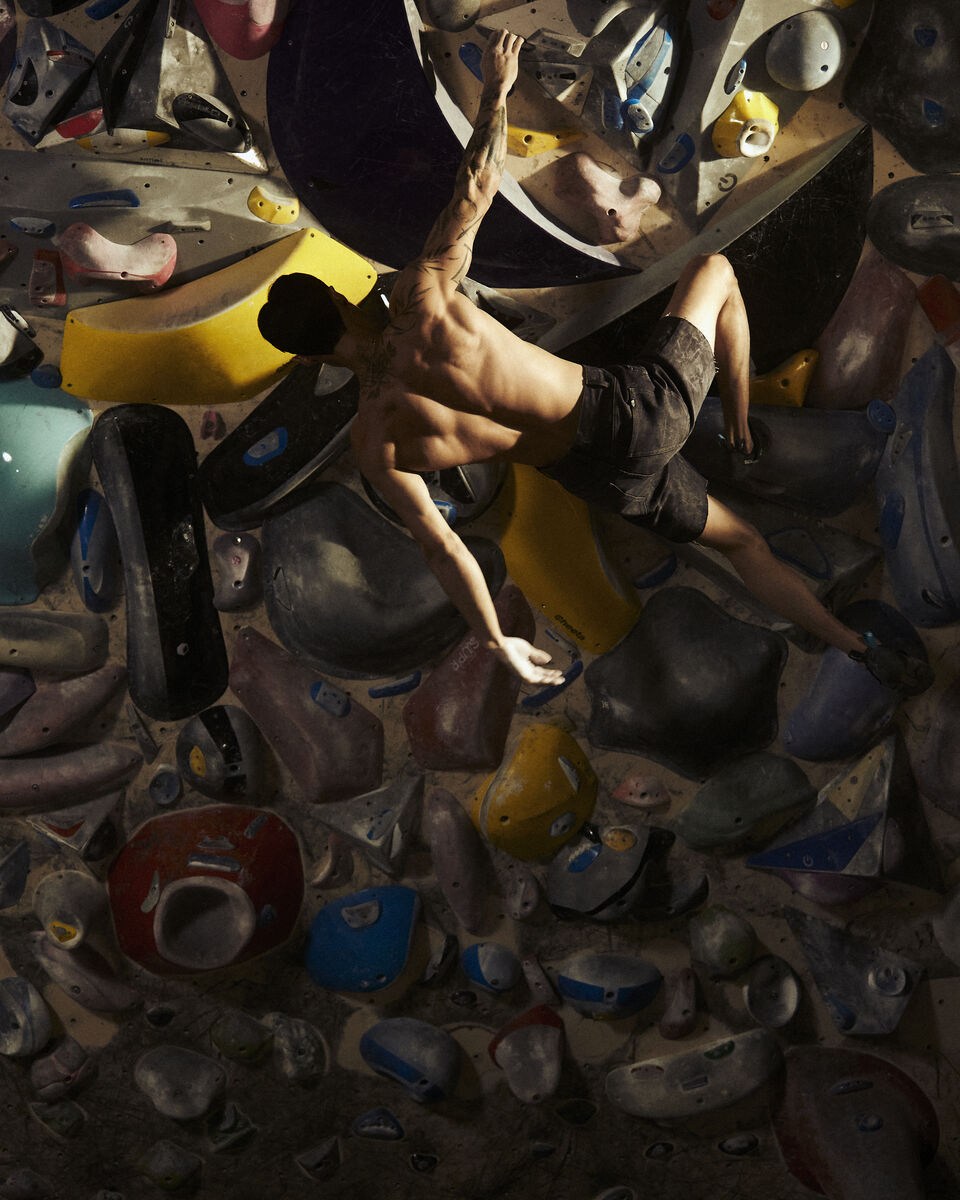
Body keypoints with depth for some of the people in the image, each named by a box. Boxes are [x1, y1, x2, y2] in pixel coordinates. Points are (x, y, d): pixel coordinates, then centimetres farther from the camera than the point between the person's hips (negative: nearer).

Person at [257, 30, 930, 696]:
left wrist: (498, 643, 3)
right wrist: (496, 89, 13)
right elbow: (479, 183, -5)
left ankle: (857, 646, 18)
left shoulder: (374, 444, -8)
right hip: (638, 410, -3)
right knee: (715, 270, 24)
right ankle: (743, 435, 31)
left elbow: (441, 548, -8)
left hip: (611, 480, 3)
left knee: (740, 542, 28)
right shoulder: (418, 297, -15)